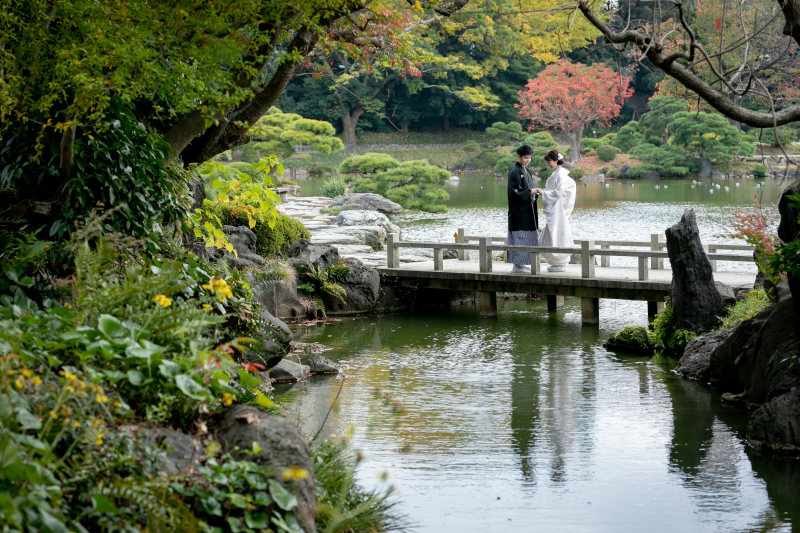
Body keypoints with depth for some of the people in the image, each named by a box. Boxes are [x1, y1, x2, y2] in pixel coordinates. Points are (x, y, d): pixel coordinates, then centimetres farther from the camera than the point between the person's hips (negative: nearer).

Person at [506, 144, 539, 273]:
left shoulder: (525, 171, 16)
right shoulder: (514, 171, -12)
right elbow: (514, 192, -18)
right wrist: (530, 192, -20)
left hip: (527, 210, 9)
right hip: (519, 210, -9)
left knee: (528, 237, 10)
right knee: (519, 236, -8)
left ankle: (522, 263, 15)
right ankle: (517, 265, -4)